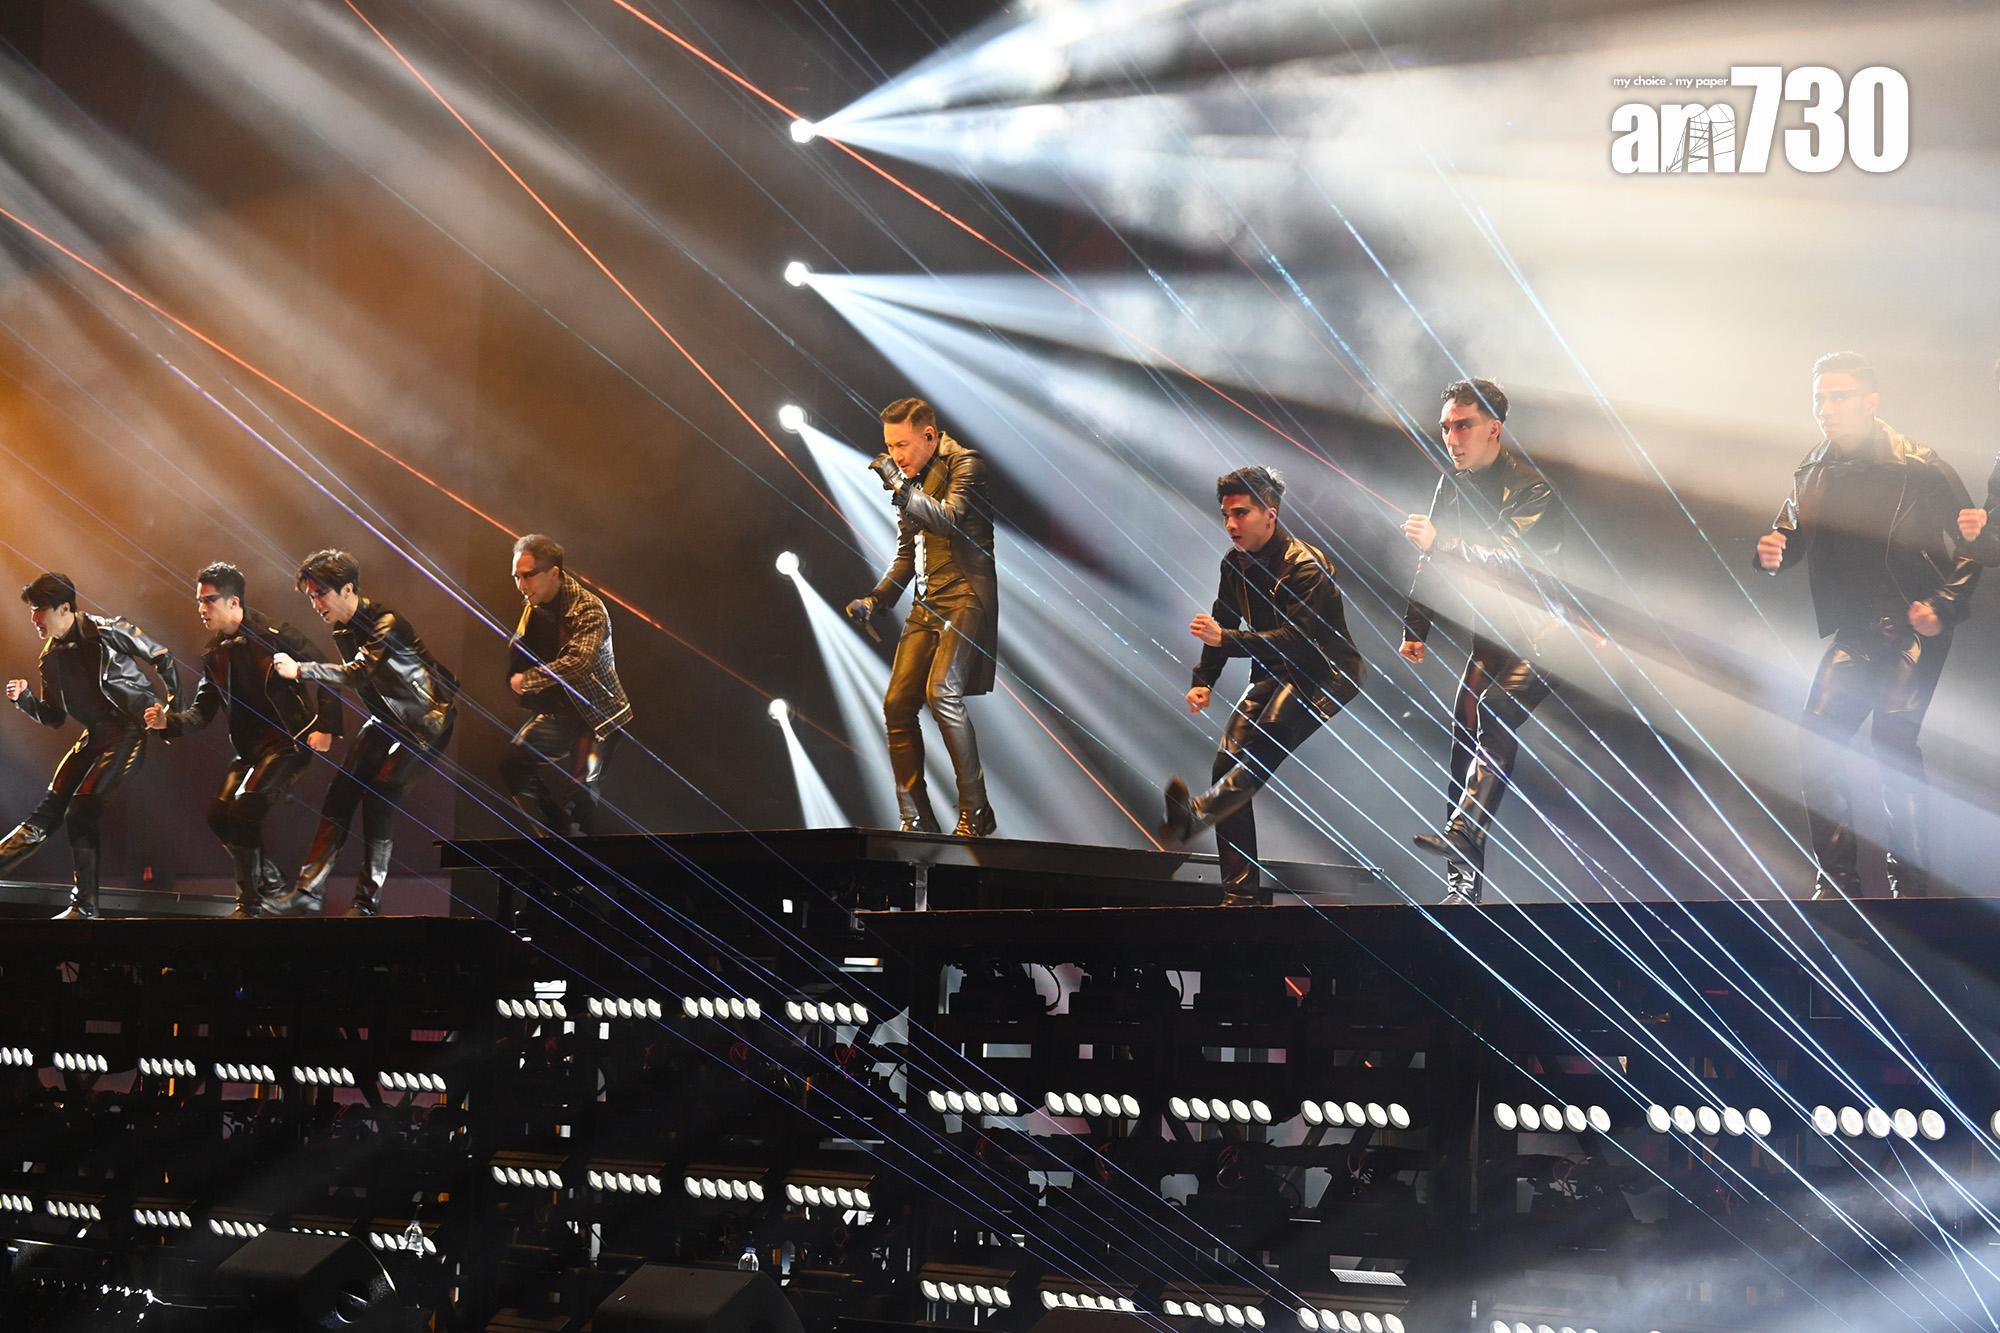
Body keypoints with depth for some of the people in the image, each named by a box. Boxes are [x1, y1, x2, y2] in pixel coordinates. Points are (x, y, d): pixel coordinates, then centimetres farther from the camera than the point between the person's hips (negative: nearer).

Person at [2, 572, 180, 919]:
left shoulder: (108, 632, -11)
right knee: (49, 810, -1)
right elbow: (53, 717, 14)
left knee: (81, 811, -15)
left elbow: (163, 659, -2)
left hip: (131, 730, -7)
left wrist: (174, 708, -2)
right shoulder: (51, 657, 8)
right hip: (96, 734, 7)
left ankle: (84, 906, -8)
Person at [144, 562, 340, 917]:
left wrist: (326, 728, -15)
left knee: (244, 808, -22)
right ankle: (272, 884, 14)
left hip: (291, 739, -8)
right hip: (251, 747, 8)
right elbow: (203, 712, 9)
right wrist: (169, 722, -11)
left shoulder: (274, 636, -13)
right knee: (219, 813, -5)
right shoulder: (214, 654, 8)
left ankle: (250, 903, -12)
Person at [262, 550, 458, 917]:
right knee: (343, 787, -5)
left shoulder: (386, 624, -25)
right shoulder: (343, 632, 2)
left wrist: (300, 670, -33)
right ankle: (309, 888, -5)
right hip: (386, 718, 8)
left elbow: (360, 672, -35)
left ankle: (369, 899, -10)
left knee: (380, 792, -18)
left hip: (426, 717, -8)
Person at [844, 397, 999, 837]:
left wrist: (901, 488, -22)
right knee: (897, 705, 0)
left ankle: (975, 809, -18)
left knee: (941, 691, -24)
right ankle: (915, 820, 6)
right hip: (926, 604, 8)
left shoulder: (965, 464, -4)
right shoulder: (912, 479, 18)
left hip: (965, 595, -8)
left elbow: (952, 518, -21)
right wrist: (877, 599, 14)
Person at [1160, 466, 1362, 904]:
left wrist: (1223, 638, -39)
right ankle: (1239, 894, -4)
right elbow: (1224, 623, 18)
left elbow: (1292, 639, -31)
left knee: (1263, 749, -33)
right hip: (1276, 676, 8)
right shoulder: (1235, 563, 4)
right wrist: (1203, 681, 5)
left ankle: (1195, 815, -56)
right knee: (1227, 762, -6)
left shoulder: (1306, 567, -22)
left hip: (1325, 674, -8)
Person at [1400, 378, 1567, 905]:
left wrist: (1441, 543, -37)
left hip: (1541, 632, -8)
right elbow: (1432, 561, 16)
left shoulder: (1531, 491, -19)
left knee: (1496, 709, -31)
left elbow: (1513, 564, -31)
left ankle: (1462, 831, -43)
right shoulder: (1453, 483, 5)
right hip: (1491, 633, 8)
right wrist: (1415, 628, 16)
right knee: (1465, 736, 3)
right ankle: (1463, 879, 7)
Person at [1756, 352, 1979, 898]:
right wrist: (1772, 551, -9)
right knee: (1817, 740, -1)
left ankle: (1911, 883, -3)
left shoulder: (1919, 468, -14)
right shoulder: (1815, 472, 4)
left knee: (1894, 740, -14)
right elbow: (1793, 535, 14)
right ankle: (1835, 881, 10)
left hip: (1915, 626, -6)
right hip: (1856, 629, 6)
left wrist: (1945, 606, -19)